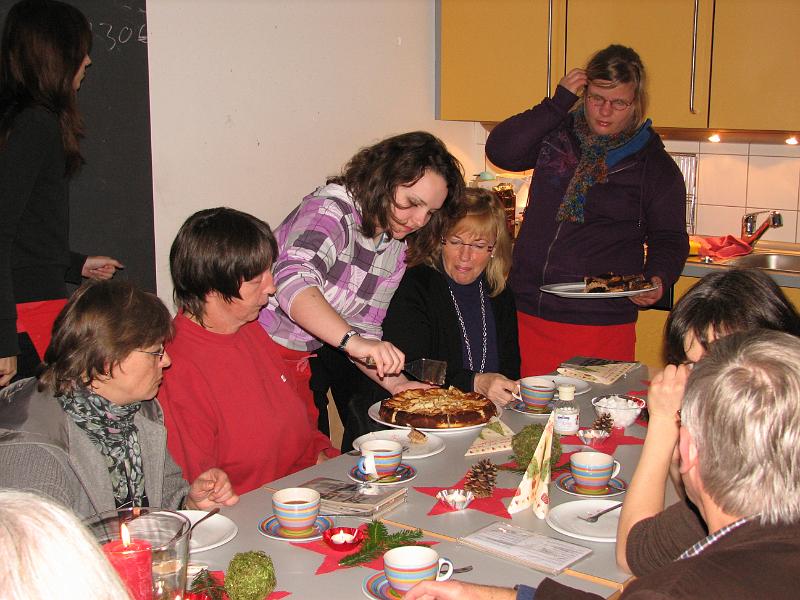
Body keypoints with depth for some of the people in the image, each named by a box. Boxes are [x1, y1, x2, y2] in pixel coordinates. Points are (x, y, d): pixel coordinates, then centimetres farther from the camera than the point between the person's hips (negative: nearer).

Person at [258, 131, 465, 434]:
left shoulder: (397, 248, 4)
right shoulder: (332, 209, -20)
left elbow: (363, 330, 5)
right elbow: (293, 281, -38)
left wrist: (395, 381, -11)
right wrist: (352, 341, -48)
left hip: (309, 365, 7)